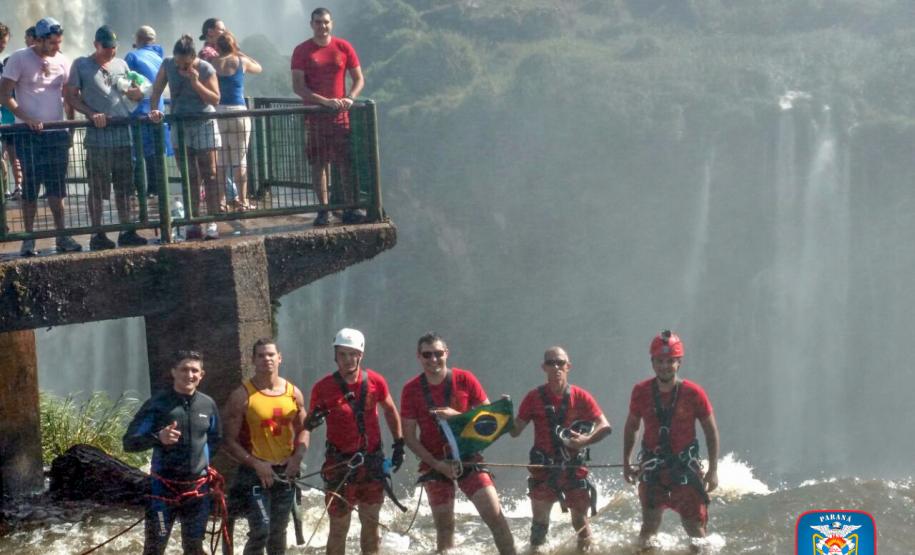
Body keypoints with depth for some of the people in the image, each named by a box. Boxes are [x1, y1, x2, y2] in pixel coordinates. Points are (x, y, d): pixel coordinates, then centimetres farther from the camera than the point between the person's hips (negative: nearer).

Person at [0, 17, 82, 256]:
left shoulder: (62, 61, 7)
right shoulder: (19, 59, -6)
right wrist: (26, 118, -20)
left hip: (57, 132, 3)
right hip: (28, 134, -3)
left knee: (57, 188, 4)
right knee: (30, 188, -1)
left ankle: (62, 236, 9)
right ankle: (29, 240, 5)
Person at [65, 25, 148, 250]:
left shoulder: (121, 64, 15)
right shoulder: (81, 65, 2)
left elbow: (135, 94, 20)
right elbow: (71, 96, 0)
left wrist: (135, 92, -5)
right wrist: (91, 114, -14)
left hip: (123, 133, 4)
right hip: (97, 136, -4)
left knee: (124, 187, 8)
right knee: (97, 189, -1)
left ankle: (126, 231, 15)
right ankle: (97, 234, 5)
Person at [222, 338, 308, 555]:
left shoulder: (293, 393, 3)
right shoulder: (242, 396, -11)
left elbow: (303, 429, 12)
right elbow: (230, 441, -11)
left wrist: (297, 457, -6)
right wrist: (256, 464, -20)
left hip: (285, 472, 5)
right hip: (255, 471, -5)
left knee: (278, 531, 14)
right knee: (261, 531, -15)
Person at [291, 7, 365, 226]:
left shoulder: (343, 47, 4)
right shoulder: (302, 51, 0)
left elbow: (358, 79, 8)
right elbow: (298, 87, -7)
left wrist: (349, 98, -12)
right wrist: (325, 101, -17)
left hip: (341, 114, 1)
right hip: (315, 115, -1)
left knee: (346, 163, -3)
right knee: (319, 164, 0)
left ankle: (349, 209, 1)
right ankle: (323, 210, 4)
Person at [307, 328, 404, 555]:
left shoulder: (375, 381, -3)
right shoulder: (323, 387, -9)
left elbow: (390, 410, 14)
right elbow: (307, 423, 1)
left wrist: (399, 444, 12)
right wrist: (313, 420, -22)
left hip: (372, 461, 3)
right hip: (339, 465, -2)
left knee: (371, 522, 11)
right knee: (339, 526, -2)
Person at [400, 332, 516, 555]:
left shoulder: (465, 379, -5)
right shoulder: (411, 390, -4)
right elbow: (409, 436, -2)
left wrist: (457, 415, -19)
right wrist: (437, 464, -13)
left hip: (468, 458, -1)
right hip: (434, 463, 1)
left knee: (495, 515, -12)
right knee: (444, 525, 2)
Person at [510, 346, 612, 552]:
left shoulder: (581, 397, -2)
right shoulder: (534, 398, 0)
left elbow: (605, 427, -3)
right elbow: (515, 431, 0)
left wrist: (586, 440, -21)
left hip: (575, 470, -1)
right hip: (543, 470, 1)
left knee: (581, 524, 4)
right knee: (539, 523, 8)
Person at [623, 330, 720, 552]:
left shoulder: (693, 393, -9)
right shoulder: (641, 392, -3)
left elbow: (711, 430, -2)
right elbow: (631, 426, 12)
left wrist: (713, 470, -4)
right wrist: (626, 463, 11)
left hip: (685, 465, -1)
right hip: (652, 465, 1)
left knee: (695, 526, -1)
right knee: (650, 525, -2)